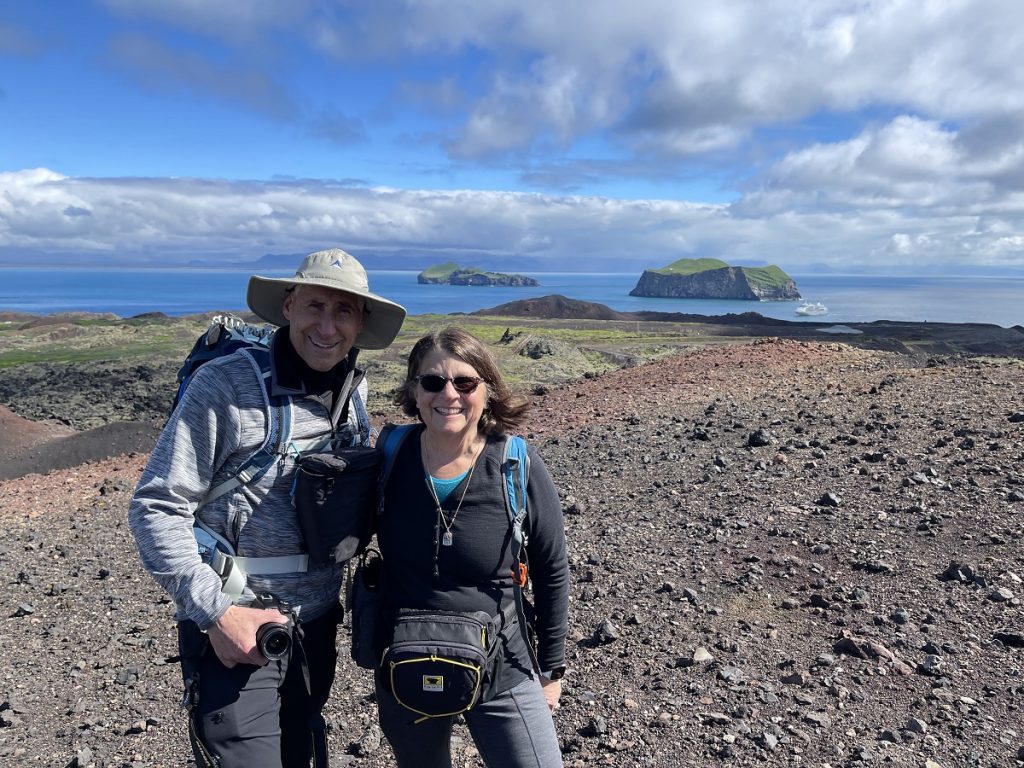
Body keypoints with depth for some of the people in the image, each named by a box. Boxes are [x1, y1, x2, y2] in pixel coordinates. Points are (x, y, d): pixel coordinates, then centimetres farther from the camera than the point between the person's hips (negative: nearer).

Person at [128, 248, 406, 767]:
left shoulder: (353, 393, 0)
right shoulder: (225, 384, -17)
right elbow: (154, 508, -15)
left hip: (317, 624, 6)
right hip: (235, 628, -6)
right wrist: (216, 612, -19)